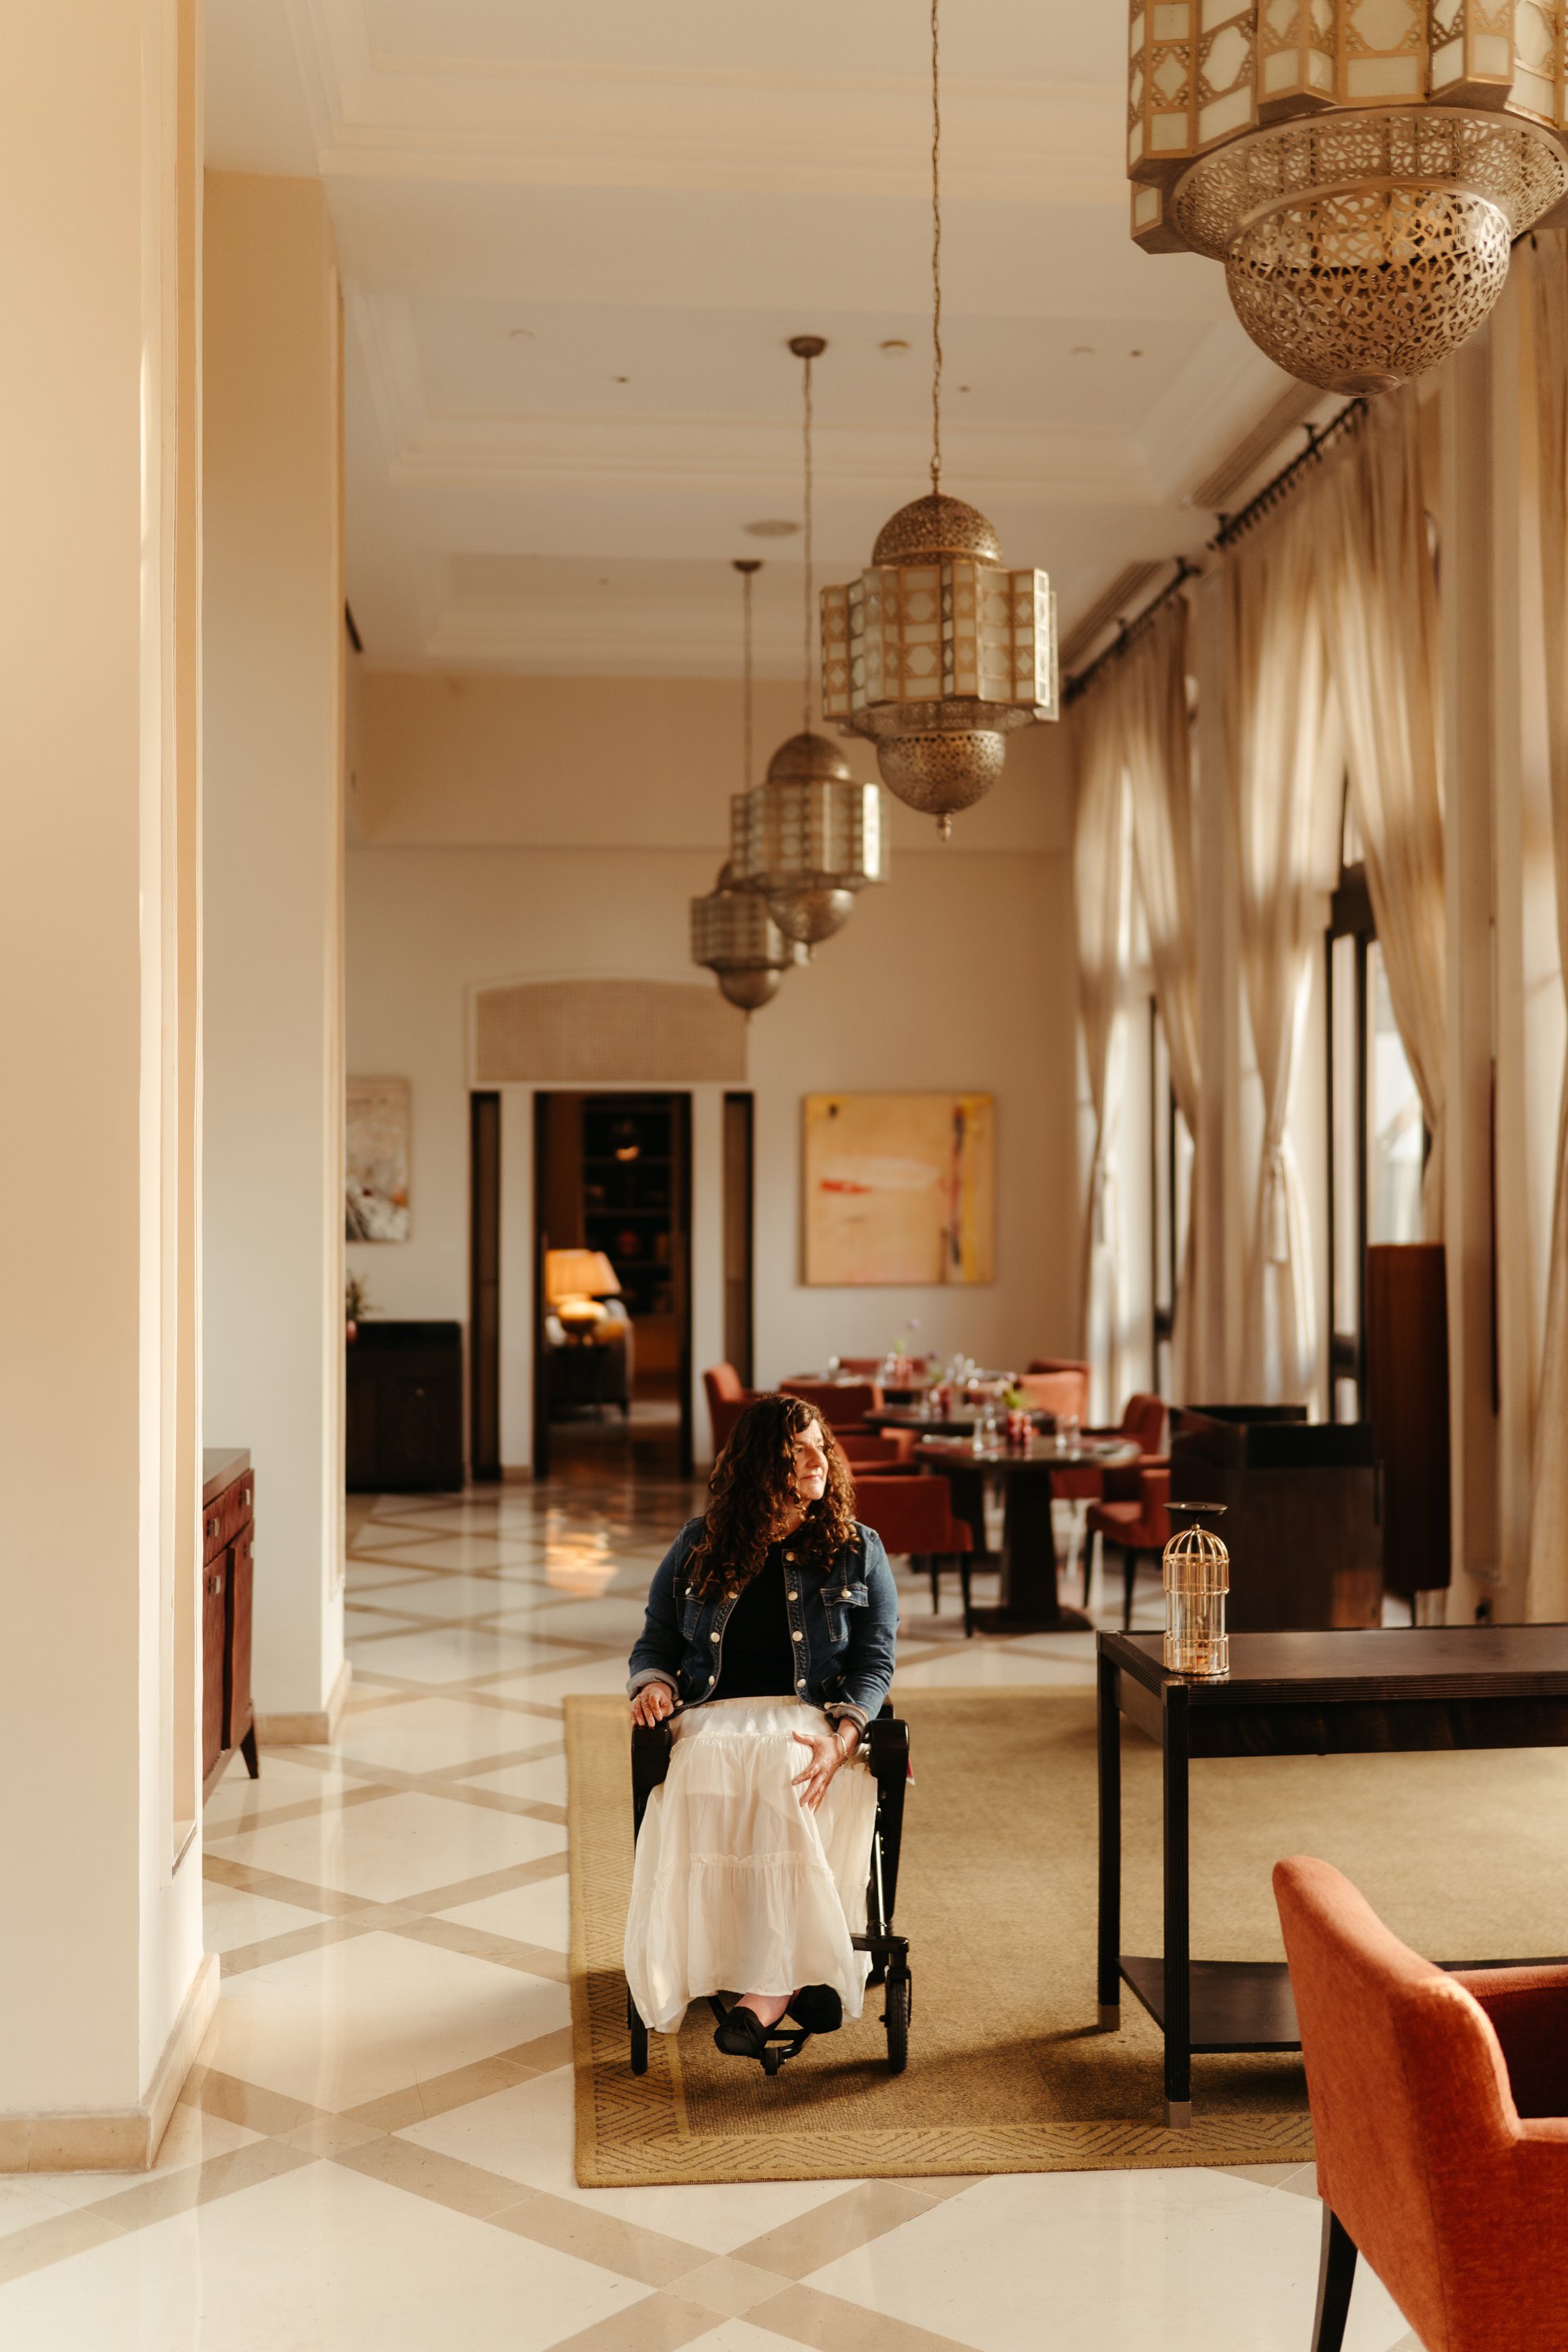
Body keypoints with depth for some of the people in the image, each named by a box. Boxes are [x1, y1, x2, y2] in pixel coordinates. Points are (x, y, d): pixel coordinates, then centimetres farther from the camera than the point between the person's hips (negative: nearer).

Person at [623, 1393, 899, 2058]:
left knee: (780, 1776, -38)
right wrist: (654, 1683, -7)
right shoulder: (699, 1545, 14)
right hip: (714, 1716, 1)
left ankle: (765, 1986, -37)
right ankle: (795, 1972, -35)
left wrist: (840, 1739, -16)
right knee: (709, 1773, -36)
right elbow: (656, 1640, 18)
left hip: (813, 1721, -1)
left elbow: (875, 1662, 3)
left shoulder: (857, 1550, 11)